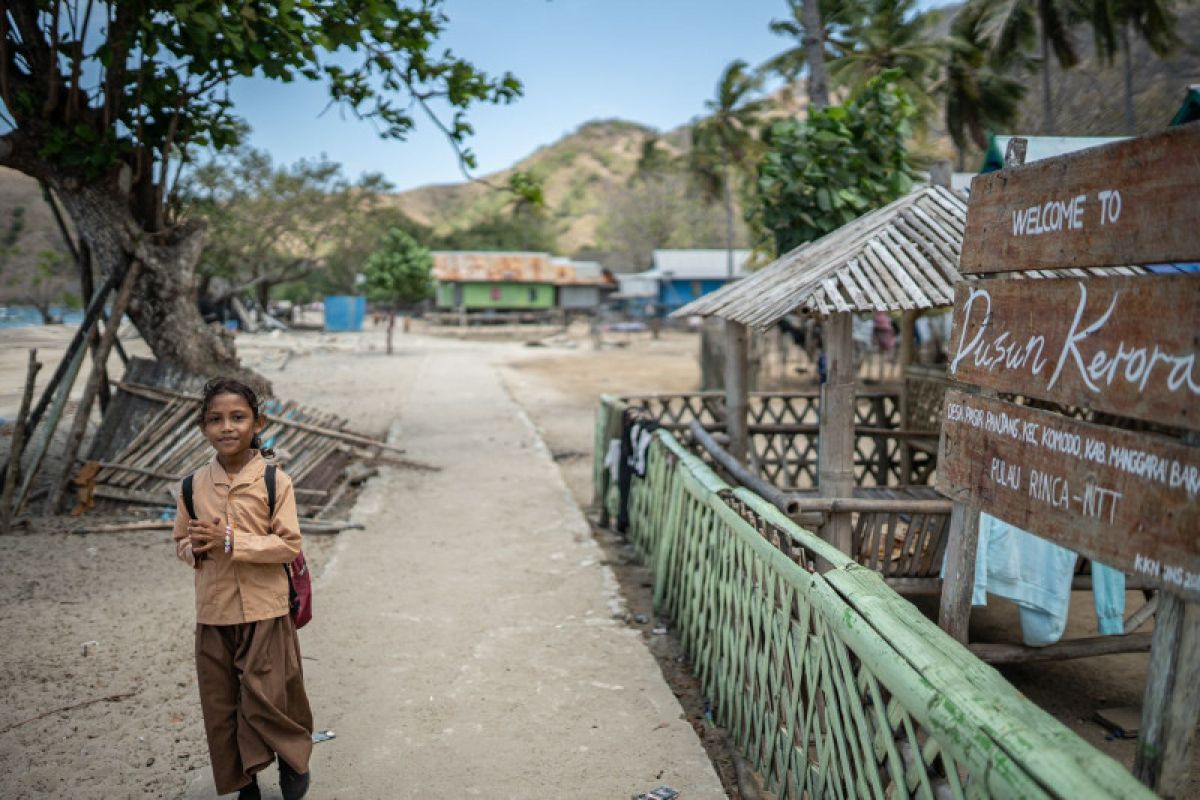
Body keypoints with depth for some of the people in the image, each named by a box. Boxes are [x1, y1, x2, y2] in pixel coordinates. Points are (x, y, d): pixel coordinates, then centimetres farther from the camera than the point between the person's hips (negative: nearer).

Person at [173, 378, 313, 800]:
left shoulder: (275, 480, -10)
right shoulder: (195, 484, 1)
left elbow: (290, 545, -14)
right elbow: (181, 543, 10)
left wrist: (232, 541, -22)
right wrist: (198, 547, -13)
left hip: (265, 610, -4)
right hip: (213, 613, 4)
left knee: (266, 698, 3)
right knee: (220, 705, 12)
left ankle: (295, 758, 32)